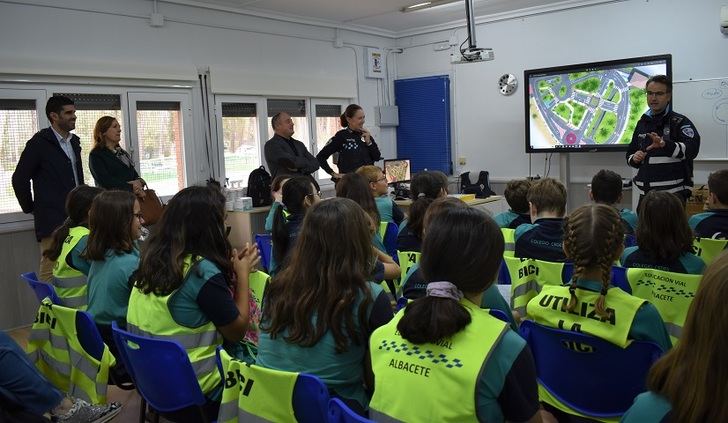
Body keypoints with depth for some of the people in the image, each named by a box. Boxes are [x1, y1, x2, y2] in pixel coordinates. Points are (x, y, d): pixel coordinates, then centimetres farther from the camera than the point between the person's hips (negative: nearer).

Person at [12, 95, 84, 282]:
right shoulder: (40, 143, -6)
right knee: (52, 270, -6)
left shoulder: (74, 141, 15)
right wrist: (31, 209, 2)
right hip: (53, 220, -7)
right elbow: (19, 179, -4)